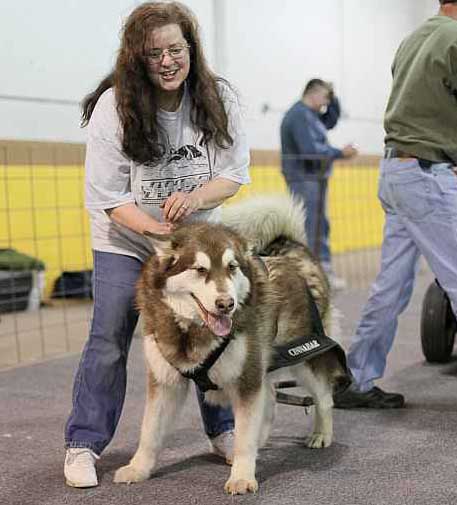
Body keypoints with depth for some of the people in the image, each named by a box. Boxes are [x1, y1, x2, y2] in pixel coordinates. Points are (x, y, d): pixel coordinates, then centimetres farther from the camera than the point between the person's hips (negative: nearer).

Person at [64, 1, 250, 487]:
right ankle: (83, 443, 8)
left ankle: (224, 431, 22)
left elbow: (235, 172, -10)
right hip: (125, 241, -2)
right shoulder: (114, 107, -21)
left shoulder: (218, 99, -13)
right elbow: (107, 196, -18)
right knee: (109, 340, -3)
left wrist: (194, 198, -30)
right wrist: (159, 230, -31)